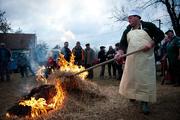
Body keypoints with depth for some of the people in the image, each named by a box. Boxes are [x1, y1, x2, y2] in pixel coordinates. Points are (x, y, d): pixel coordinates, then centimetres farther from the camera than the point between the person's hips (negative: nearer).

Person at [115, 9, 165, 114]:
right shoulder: (127, 31, 11)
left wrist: (151, 44, -13)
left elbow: (160, 35, 2)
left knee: (146, 79, -4)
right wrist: (120, 52, -19)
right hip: (131, 59, 4)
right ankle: (132, 94, 33)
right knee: (130, 77, 10)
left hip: (146, 59, -3)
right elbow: (123, 43, 1)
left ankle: (144, 102, 3)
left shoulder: (148, 26, 1)